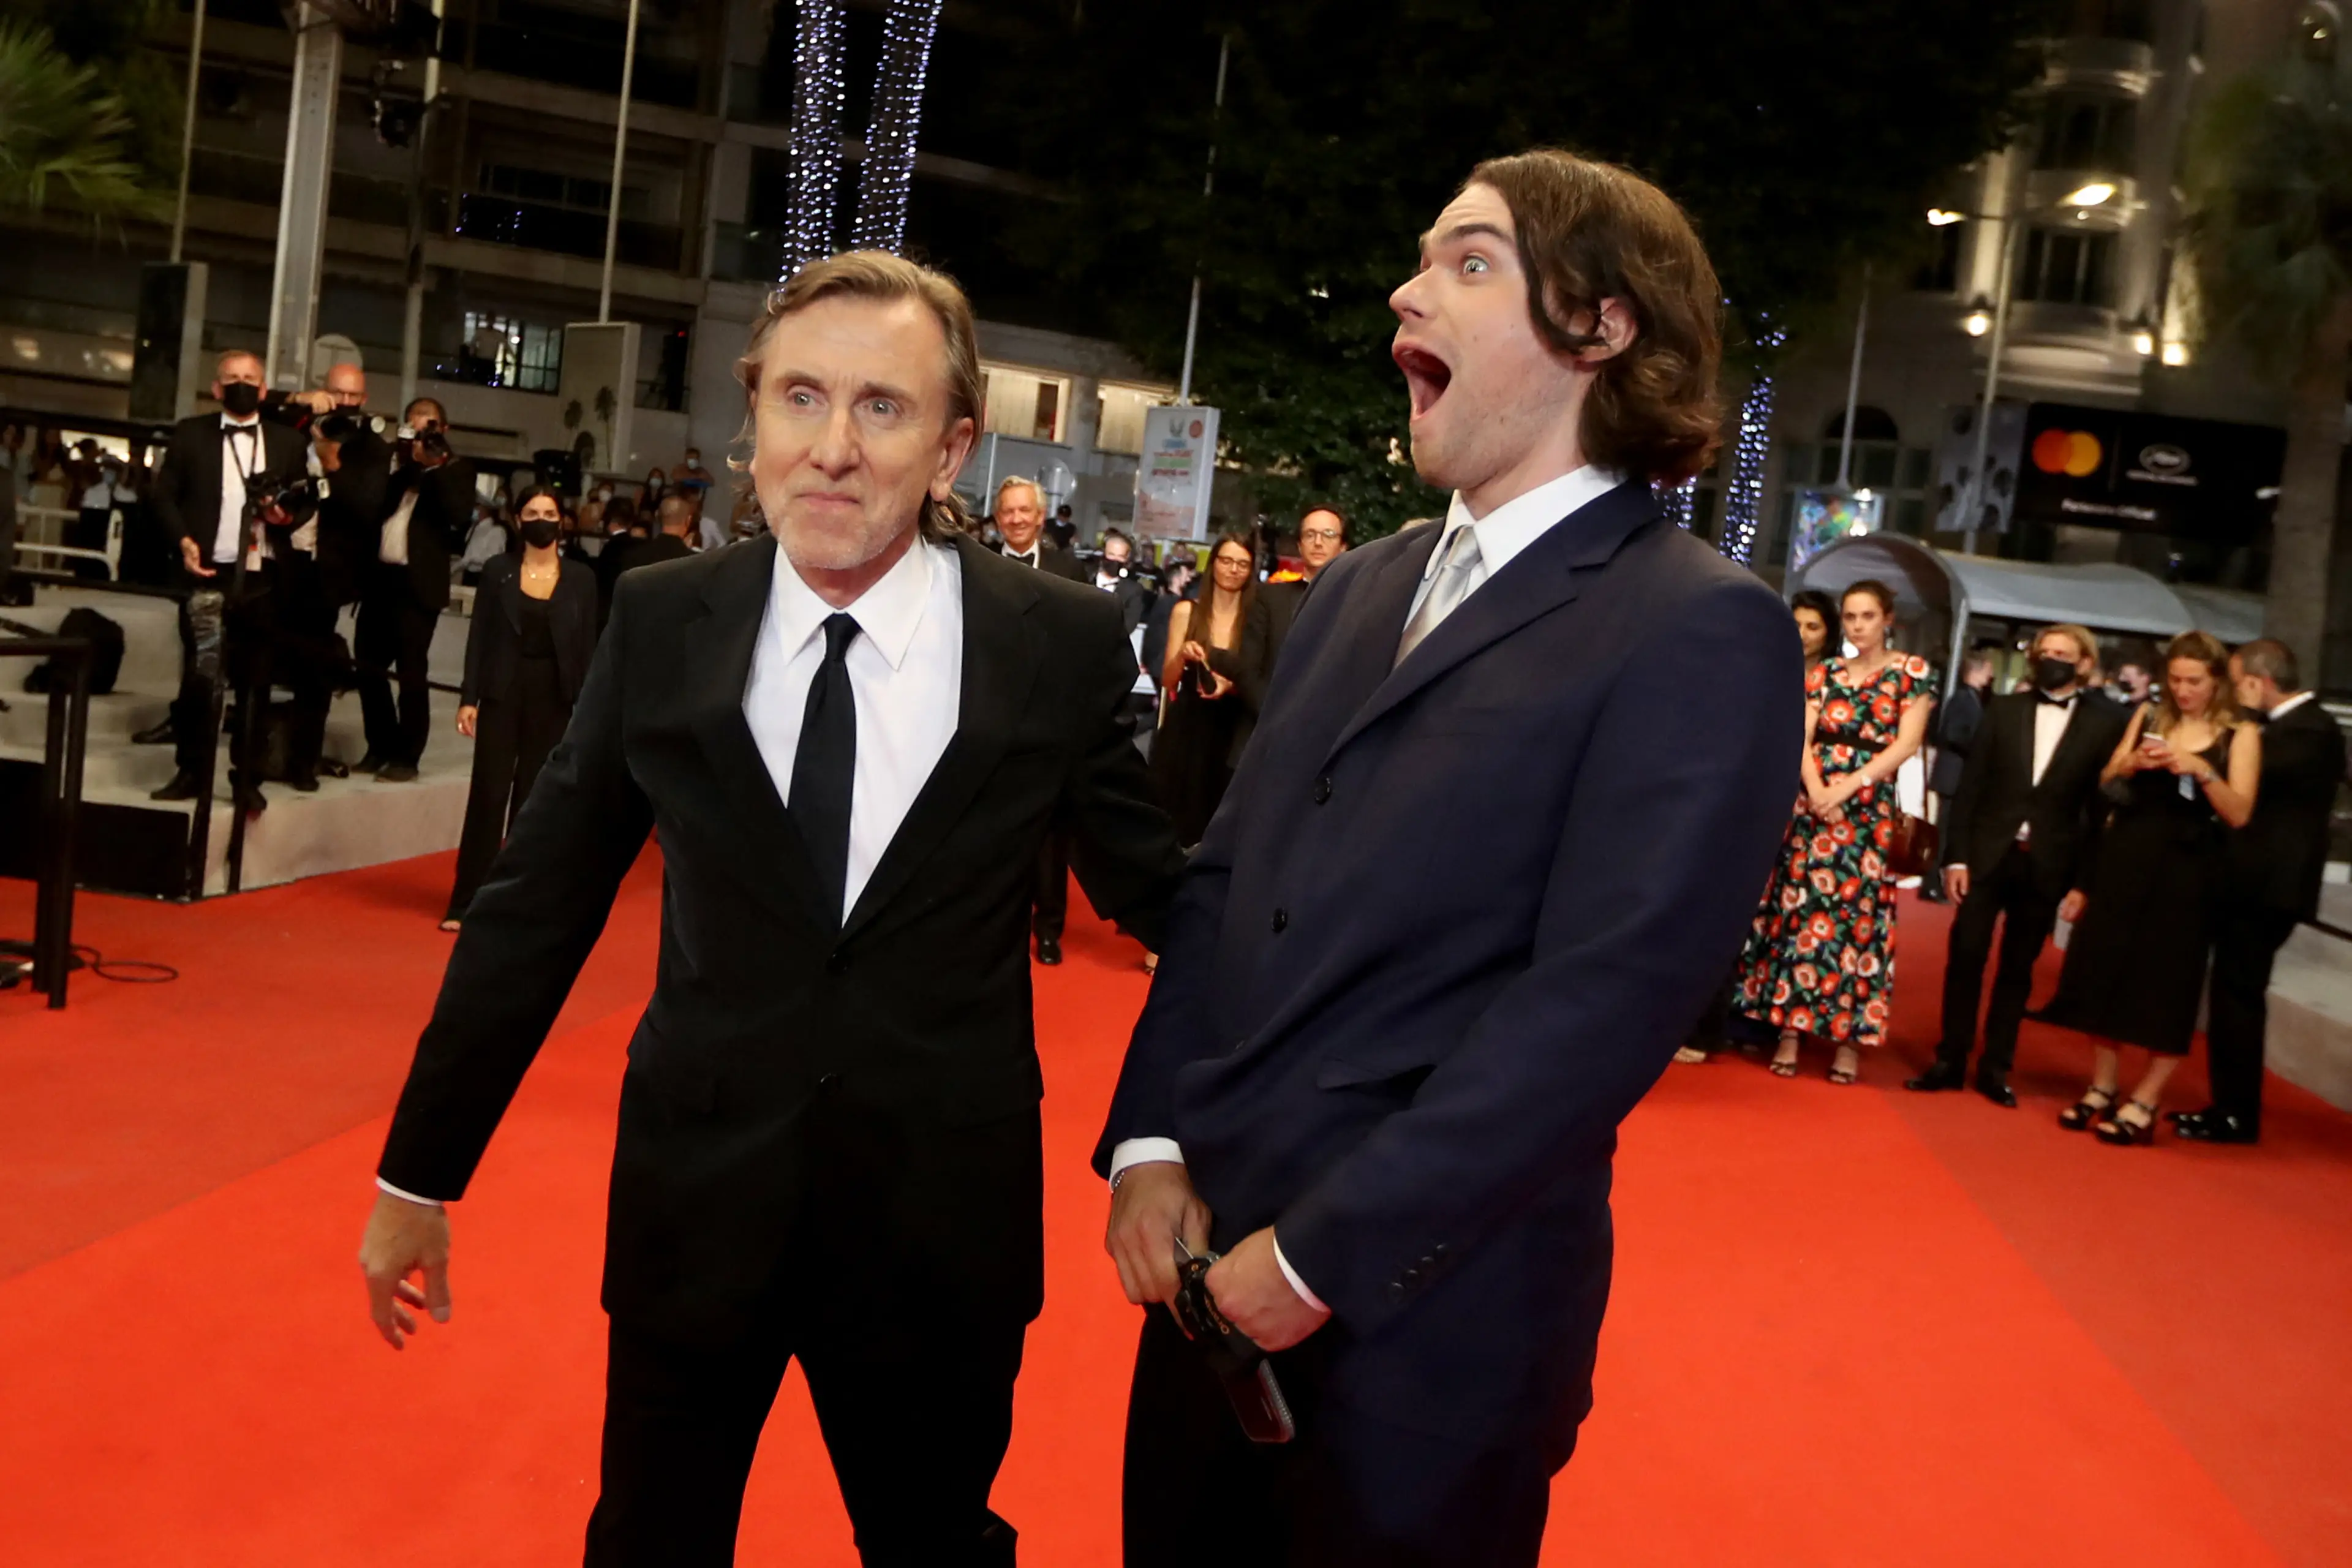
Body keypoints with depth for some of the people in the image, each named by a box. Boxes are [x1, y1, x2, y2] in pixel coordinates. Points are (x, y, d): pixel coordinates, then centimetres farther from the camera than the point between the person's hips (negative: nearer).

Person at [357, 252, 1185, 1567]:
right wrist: (420, 1173, 6)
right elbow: (538, 906, 1)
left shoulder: (1063, 645, -10)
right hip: (694, 1201, 1)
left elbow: (1152, 891, 2)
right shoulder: (663, 625, -6)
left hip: (941, 1220, 0)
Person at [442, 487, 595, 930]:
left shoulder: (580, 578, 2)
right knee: (489, 794, -2)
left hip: (553, 699, 1)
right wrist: (468, 699, -5)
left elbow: (587, 648, 2)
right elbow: (479, 638, 2)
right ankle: (466, 902, 3)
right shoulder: (497, 572, 1)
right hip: (502, 694, -1)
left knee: (533, 800, 6)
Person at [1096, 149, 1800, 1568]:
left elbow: (1604, 1000, -19)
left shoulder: (1702, 631, -12)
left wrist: (1322, 1255, -18)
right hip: (1212, 1269, 6)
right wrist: (1152, 1146, -2)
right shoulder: (1363, 585, 11)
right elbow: (1226, 878, 10)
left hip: (1426, 1318, -6)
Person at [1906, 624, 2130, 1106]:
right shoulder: (2003, 710, 5)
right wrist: (1955, 855, -4)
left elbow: (2103, 809, -2)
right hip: (1987, 855, 1)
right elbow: (1970, 786, 3)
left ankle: (1995, 1068, 16)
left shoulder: (2107, 723, 0)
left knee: (2017, 970, 8)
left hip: (2046, 866, -1)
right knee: (1964, 959, 1)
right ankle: (1950, 1061, 10)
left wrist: (2084, 882, -5)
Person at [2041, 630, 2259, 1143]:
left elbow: (2239, 815, -8)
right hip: (2127, 860, 4)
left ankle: (2143, 1105, 6)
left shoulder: (2239, 735, -1)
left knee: (2167, 985, -1)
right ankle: (2102, 1088, 17)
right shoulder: (2148, 718, 8)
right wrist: (2133, 762, -14)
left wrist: (2202, 771, -21)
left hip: (2187, 871, -3)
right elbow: (2105, 781, 6)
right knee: (2108, 969, 5)